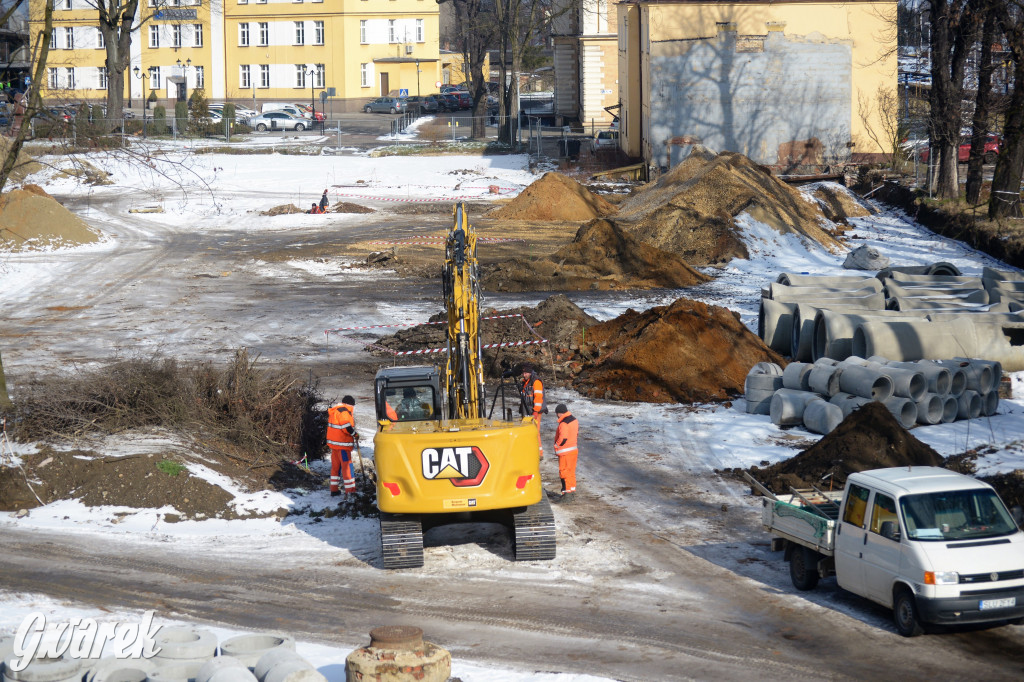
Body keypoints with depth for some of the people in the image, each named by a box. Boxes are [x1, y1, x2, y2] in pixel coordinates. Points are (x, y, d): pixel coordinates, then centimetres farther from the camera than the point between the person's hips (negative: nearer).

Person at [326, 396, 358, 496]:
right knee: (347, 466, -6)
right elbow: (346, 426, -24)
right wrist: (355, 434, -10)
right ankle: (350, 491, -7)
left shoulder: (334, 410, 15)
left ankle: (334, 489, 21)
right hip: (342, 444, -10)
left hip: (333, 443, 10)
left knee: (335, 466, 16)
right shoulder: (344, 412, -16)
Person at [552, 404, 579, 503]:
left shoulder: (563, 424, -20)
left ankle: (567, 493, -4)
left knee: (564, 472, -3)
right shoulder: (574, 420, 9)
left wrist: (556, 446, -9)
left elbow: (563, 438, -26)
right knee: (571, 472, 16)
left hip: (565, 452, -9)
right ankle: (572, 492, 22)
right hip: (574, 449, 9)